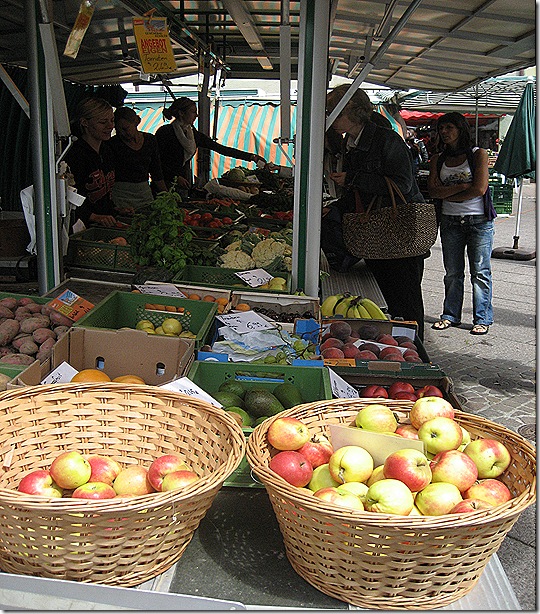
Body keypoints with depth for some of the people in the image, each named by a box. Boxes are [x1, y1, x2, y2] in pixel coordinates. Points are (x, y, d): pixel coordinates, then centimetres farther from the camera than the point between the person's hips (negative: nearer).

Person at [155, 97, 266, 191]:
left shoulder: (193, 134, 10)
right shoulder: (164, 132, -7)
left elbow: (220, 148, 6)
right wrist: (175, 177, -18)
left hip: (184, 185, 5)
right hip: (166, 184, -5)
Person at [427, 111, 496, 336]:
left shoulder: (478, 154, -1)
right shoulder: (438, 159, 11)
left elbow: (480, 189, -12)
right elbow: (433, 190, -1)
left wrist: (447, 195, -6)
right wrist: (461, 187, -14)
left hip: (478, 221, -4)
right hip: (450, 222, 4)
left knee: (480, 272, 0)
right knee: (452, 272, 10)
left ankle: (482, 319, 7)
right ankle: (451, 315, 20)